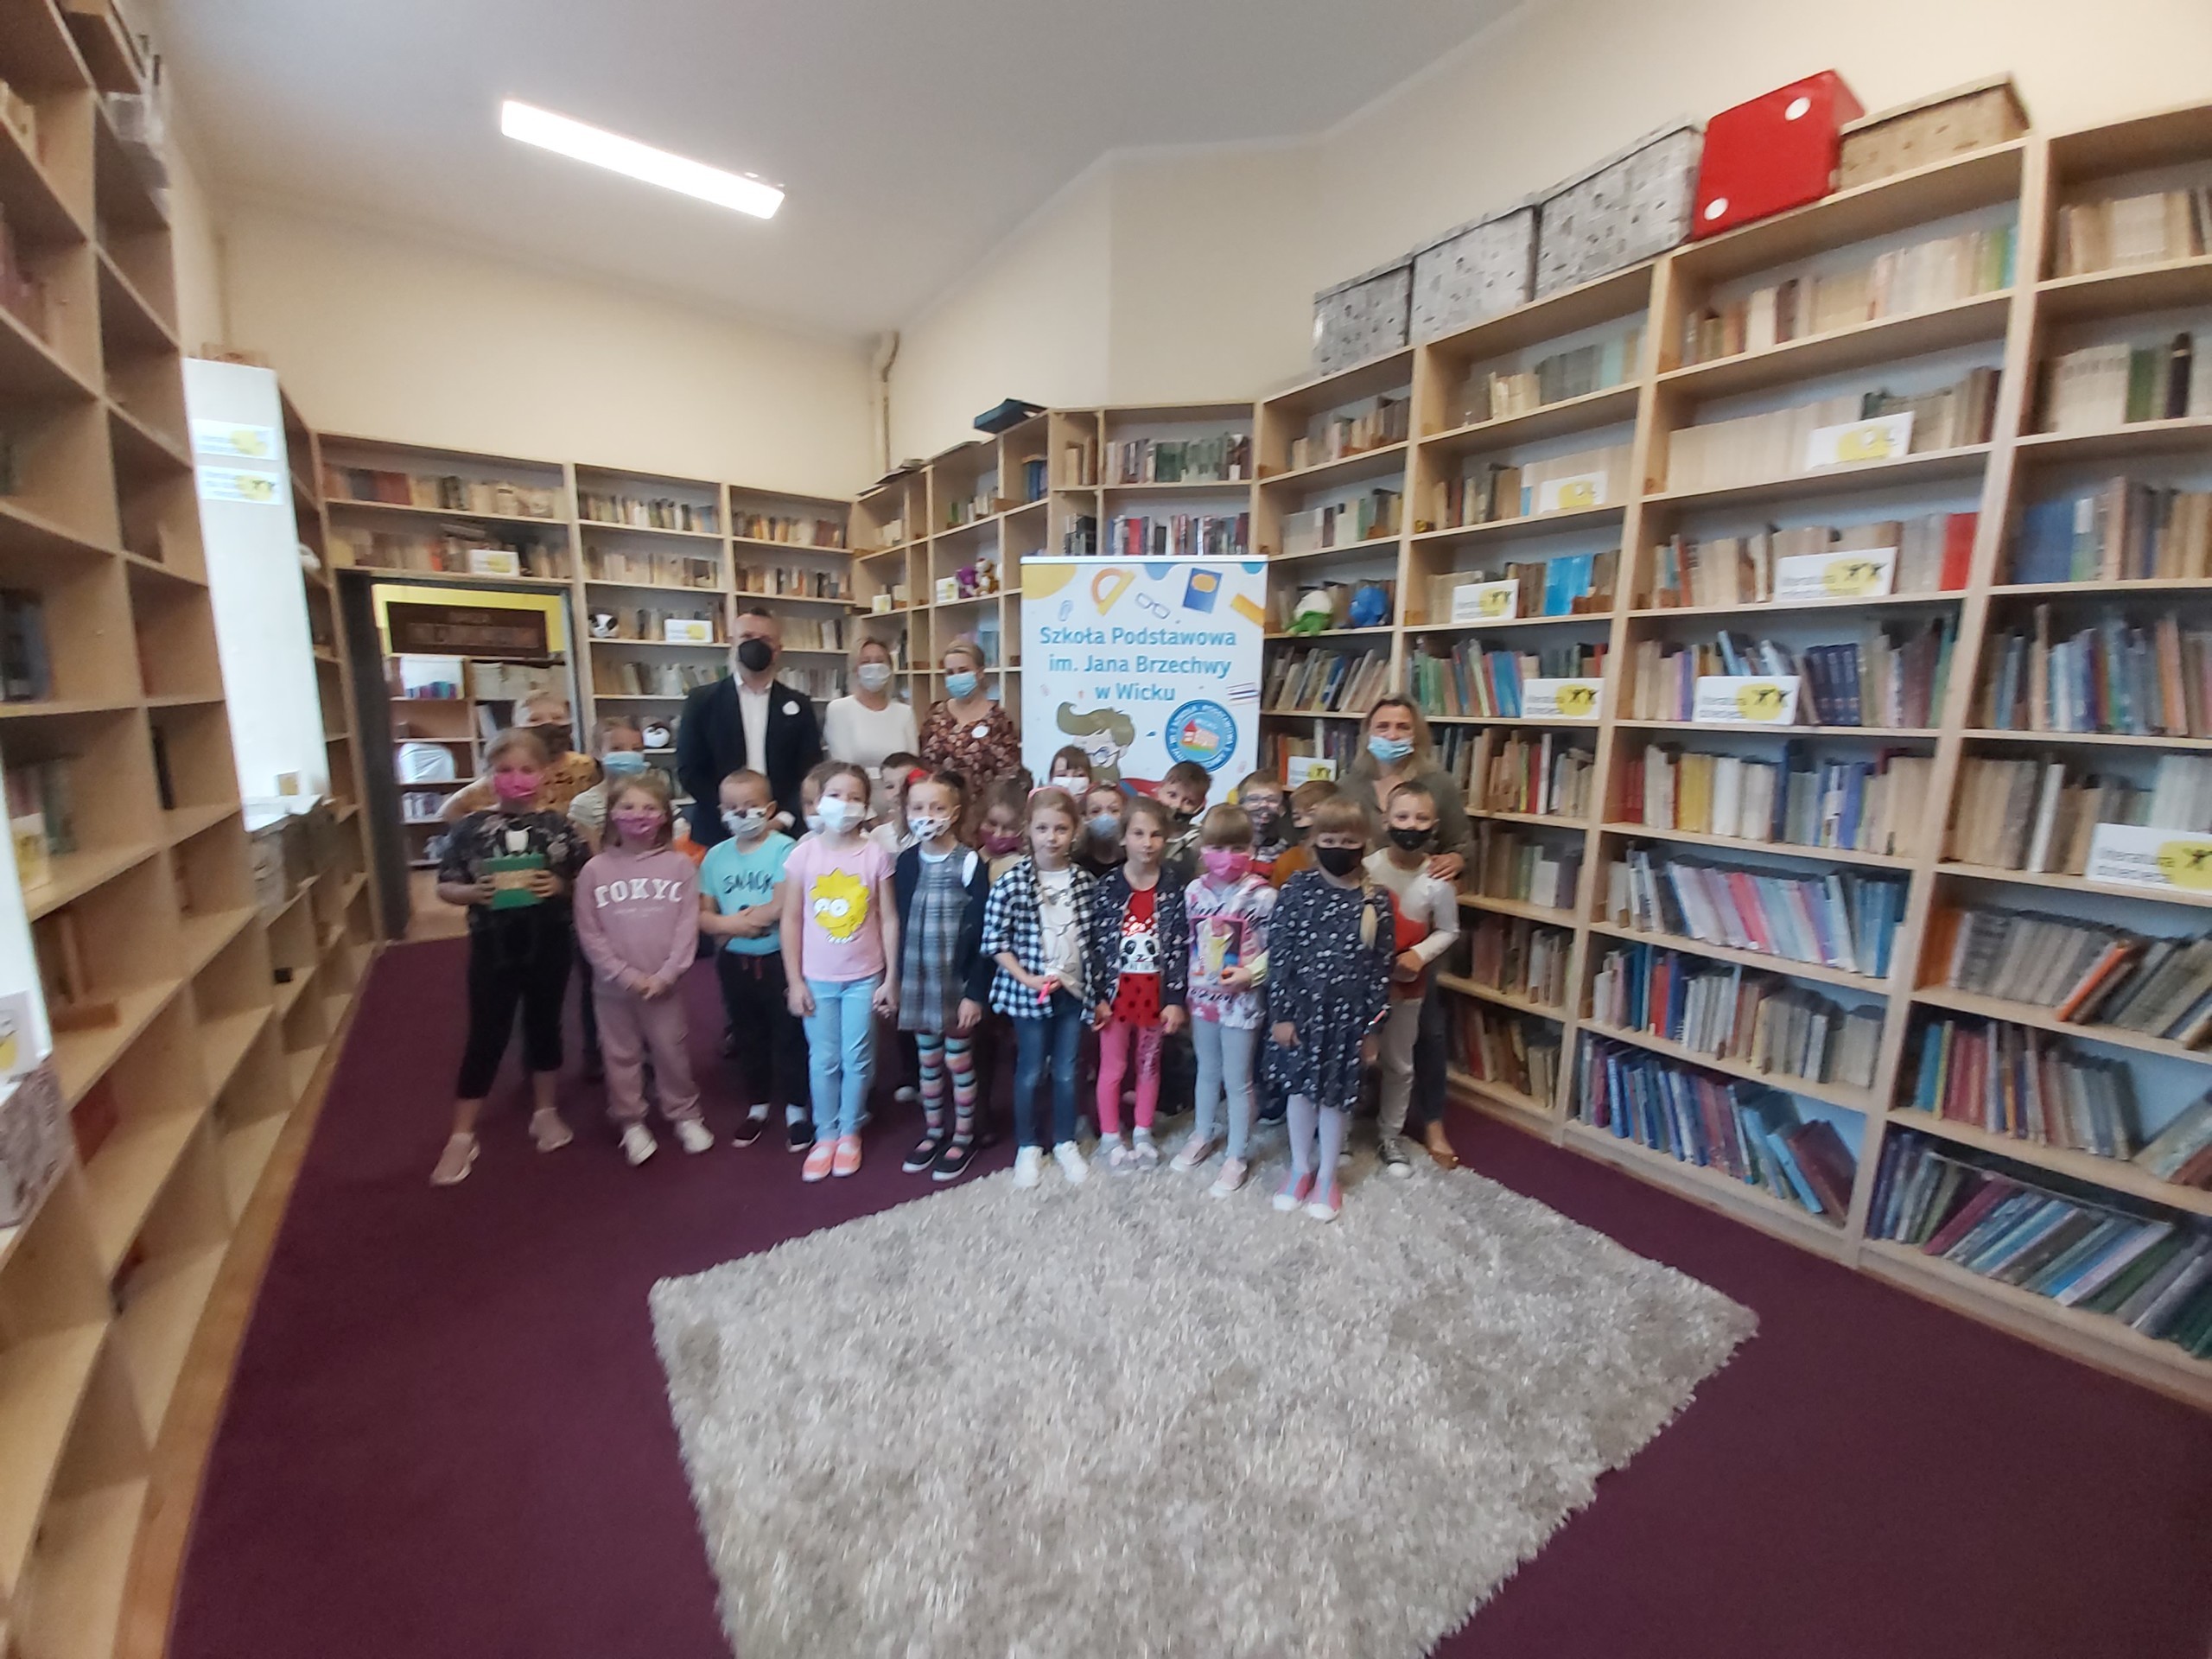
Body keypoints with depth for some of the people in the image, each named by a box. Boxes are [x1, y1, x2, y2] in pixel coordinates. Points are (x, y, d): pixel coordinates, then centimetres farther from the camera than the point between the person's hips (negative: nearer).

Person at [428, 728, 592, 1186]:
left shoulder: (559, 825, -3)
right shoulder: (471, 827, -4)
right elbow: (445, 887, 0)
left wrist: (560, 886, -18)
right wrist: (474, 893, -19)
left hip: (549, 945, 1)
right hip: (493, 948, -1)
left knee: (544, 1027, 16)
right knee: (486, 1038, 7)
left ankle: (545, 1113, 34)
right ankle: (461, 1136, 23)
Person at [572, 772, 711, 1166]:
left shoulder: (680, 865, -5)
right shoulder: (595, 869, -4)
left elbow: (687, 926, -7)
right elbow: (589, 934, -4)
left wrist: (665, 975, -14)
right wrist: (625, 974, -12)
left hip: (664, 983, -1)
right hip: (613, 984, 1)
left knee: (671, 1051, 12)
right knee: (622, 1055, 14)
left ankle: (685, 1115, 30)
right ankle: (632, 1123, 31)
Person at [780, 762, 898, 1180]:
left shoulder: (875, 855, -8)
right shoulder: (803, 854, -6)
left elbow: (889, 919, -4)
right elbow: (791, 920, -1)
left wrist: (891, 977, -4)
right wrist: (794, 980, -3)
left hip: (864, 977, 0)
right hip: (818, 978, 1)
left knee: (857, 1059, 11)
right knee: (823, 1060, 12)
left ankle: (850, 1132, 31)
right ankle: (825, 1135, 30)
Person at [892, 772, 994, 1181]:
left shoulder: (970, 862, -13)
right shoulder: (906, 862, 1)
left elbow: (980, 933, -13)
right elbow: (901, 924, 6)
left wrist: (976, 991, -15)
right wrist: (897, 979, 5)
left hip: (957, 978, -4)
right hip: (917, 977, 4)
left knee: (958, 1060, 9)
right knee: (927, 1059, 17)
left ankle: (963, 1136, 27)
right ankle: (934, 1131, 35)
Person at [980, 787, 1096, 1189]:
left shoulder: (1085, 881, -2)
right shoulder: (1012, 881, -12)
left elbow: (1094, 936, 7)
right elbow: (993, 940, -10)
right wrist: (1026, 979, -16)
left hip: (1074, 989, 3)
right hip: (1027, 992, -3)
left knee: (1067, 1072, 15)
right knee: (1030, 1072, 11)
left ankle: (1065, 1143, 33)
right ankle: (1029, 1147, 30)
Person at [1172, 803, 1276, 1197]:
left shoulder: (1262, 896, -17)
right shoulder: (1194, 891, -2)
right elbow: (1187, 943, 7)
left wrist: (1249, 974, -24)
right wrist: (1187, 985, 7)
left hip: (1243, 1001, -5)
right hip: (1202, 997, 5)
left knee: (1237, 1081, 8)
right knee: (1207, 1072, 23)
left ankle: (1237, 1157, 26)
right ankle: (1202, 1136, 43)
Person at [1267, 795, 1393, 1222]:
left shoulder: (1376, 900, -7)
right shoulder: (1297, 889, -8)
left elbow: (1380, 968, -2)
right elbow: (1279, 954, -7)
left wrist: (1372, 1027, -1)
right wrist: (1281, 1013, -7)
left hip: (1348, 1013, 0)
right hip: (1301, 1007, 0)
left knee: (1336, 1095, 13)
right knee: (1300, 1089, 14)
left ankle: (1327, 1176, 34)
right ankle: (1300, 1168, 36)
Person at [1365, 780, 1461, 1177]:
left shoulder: (1438, 880, -11)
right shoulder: (1367, 868, -14)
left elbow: (1448, 931, 0)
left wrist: (1420, 955, -15)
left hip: (1407, 985, 1)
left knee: (1398, 1063, 16)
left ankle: (1389, 1135, 35)